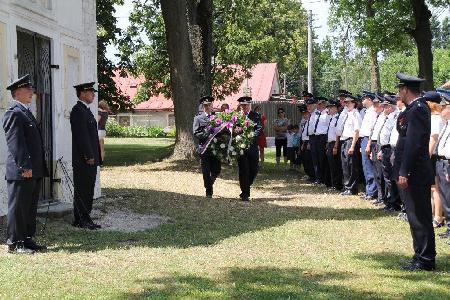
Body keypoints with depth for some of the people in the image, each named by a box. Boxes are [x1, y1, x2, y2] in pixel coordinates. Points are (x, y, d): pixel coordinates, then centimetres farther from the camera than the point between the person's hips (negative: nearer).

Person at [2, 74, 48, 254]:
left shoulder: (26, 112, 19)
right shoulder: (13, 113, -12)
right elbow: (15, 143, -19)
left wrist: (38, 168, 18)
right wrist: (24, 167, -22)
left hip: (33, 171, 10)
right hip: (21, 172, -10)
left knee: (30, 207, 14)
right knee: (18, 207, -2)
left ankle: (27, 240, 22)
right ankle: (14, 244, 5)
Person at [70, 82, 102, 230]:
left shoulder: (85, 110, 19)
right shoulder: (78, 110, -13)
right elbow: (81, 135, -20)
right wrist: (88, 156, -21)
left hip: (90, 158, 10)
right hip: (83, 159, -10)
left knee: (88, 189, 12)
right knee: (82, 190, -5)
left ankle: (84, 219, 17)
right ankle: (82, 220, -2)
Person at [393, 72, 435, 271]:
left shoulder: (417, 109, -17)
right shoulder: (416, 108, 14)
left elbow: (413, 143, -22)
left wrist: (404, 172, -22)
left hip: (415, 173, -10)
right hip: (414, 172, 10)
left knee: (419, 216, -3)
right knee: (416, 215, 15)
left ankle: (426, 260, 5)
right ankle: (422, 255, 24)